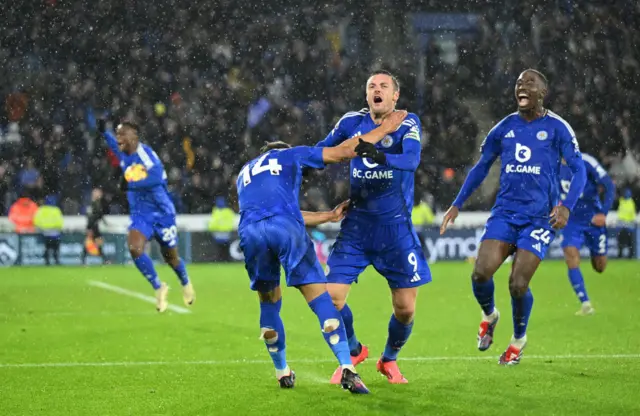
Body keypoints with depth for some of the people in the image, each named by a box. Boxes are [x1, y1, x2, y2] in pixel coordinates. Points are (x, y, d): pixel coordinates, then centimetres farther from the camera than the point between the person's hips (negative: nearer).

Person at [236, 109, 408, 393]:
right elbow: (345, 151, 23)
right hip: (285, 229, -3)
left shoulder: (244, 174, 39)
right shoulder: (291, 155, 28)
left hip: (250, 232, 3)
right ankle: (347, 370, -10)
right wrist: (384, 129, 34)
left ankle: (282, 373, 28)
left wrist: (329, 216, 48)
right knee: (321, 302, 0)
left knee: (269, 305, 22)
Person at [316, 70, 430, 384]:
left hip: (395, 227, -2)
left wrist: (381, 156, -43)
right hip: (357, 225, 2)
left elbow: (411, 160, -26)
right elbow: (322, 151, 18)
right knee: (331, 297, -8)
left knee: (405, 309, -1)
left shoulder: (408, 123, -6)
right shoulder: (353, 122, 3)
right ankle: (353, 352, 20)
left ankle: (389, 359, 30)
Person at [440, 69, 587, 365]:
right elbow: (481, 167, 19)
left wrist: (566, 206, -20)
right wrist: (457, 204, 15)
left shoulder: (556, 128, -2)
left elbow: (579, 170, -4)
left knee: (518, 285, -11)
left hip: (539, 217, -3)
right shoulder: (505, 127, 9)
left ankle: (519, 338, 18)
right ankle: (489, 315, 19)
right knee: (481, 273, -15)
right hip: (505, 212, 3)